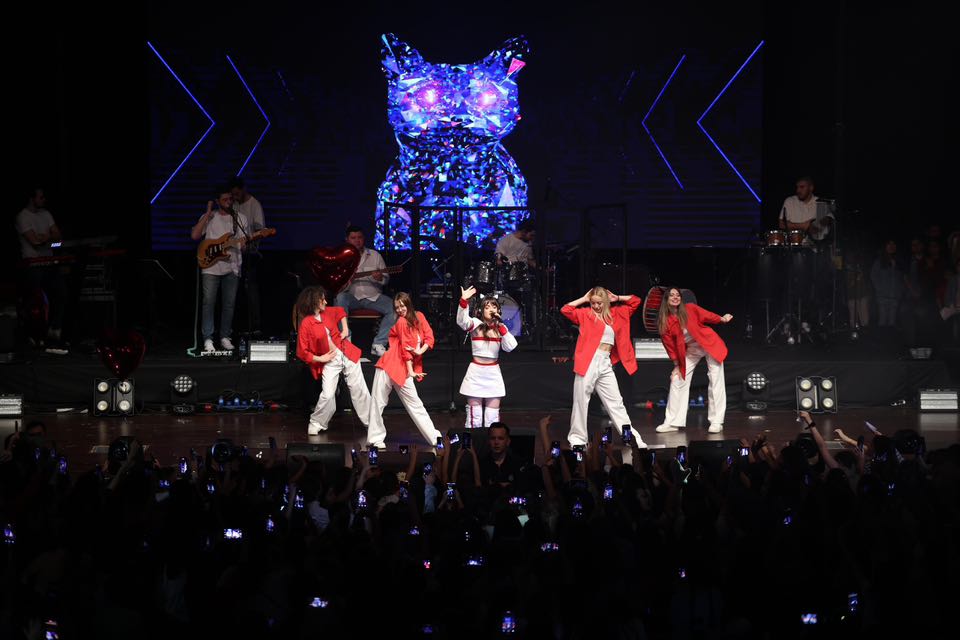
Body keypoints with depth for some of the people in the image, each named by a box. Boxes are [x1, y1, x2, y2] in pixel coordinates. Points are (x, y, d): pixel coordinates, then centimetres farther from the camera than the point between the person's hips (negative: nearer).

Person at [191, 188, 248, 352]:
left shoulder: (241, 219, 11)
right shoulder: (209, 218, 5)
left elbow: (247, 240, 12)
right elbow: (194, 235, -8)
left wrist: (244, 242, -13)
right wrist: (208, 214, -9)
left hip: (232, 267, 2)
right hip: (211, 267, -2)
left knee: (229, 304, 4)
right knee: (209, 302, -8)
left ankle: (225, 337, 15)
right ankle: (208, 340, -6)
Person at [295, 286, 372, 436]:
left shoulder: (328, 312, 2)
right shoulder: (306, 324, -15)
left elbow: (340, 312, 27)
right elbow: (302, 352, -12)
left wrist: (345, 329, 15)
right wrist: (321, 359, -14)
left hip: (347, 355, 5)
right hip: (330, 362, -5)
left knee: (359, 389, 7)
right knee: (327, 395, -16)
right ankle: (316, 424, 5)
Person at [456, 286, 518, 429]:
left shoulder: (501, 328, 5)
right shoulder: (476, 324, -5)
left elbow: (510, 347, -10)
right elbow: (462, 321, -28)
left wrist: (500, 326, -13)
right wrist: (464, 301, -42)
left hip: (493, 373, 3)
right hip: (476, 372, -3)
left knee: (493, 415, 6)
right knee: (474, 414, 0)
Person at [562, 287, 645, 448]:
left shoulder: (615, 314, 15)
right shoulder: (585, 314, 4)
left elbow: (635, 301, 22)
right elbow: (565, 310, -9)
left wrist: (616, 298, 14)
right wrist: (584, 299, 1)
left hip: (606, 364, 4)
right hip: (588, 362, -4)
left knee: (615, 402, 6)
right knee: (581, 401, 0)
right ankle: (577, 436, 10)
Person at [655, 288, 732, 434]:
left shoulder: (689, 309, -11)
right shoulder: (664, 322, -6)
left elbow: (707, 316, -5)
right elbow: (670, 345, 0)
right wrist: (676, 365, 4)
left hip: (709, 344, -3)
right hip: (690, 350, 3)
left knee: (715, 381, -7)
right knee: (677, 381, 0)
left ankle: (716, 422, -2)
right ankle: (672, 422, 8)